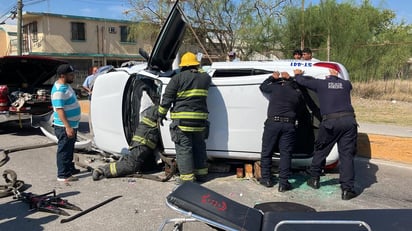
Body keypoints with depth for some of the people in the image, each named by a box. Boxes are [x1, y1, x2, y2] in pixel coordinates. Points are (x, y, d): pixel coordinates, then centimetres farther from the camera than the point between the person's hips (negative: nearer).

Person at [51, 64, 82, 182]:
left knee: (69, 149, 21)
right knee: (64, 150, -2)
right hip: (64, 127, -10)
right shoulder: (59, 90, -21)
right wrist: (67, 127, -28)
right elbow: (59, 110, -25)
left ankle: (70, 168, 35)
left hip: (72, 125, 10)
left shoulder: (66, 86, 11)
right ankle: (63, 175, 6)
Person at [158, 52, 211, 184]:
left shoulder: (178, 78, -5)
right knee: (199, 146, 17)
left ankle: (187, 177, 1)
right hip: (200, 119, 5)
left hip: (182, 120, -5)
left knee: (183, 148, 0)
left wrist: (161, 115, 5)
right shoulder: (205, 77, 8)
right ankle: (201, 174, 25)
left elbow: (167, 98, -4)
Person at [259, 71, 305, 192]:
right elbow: (301, 107, 24)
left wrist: (272, 77, 38)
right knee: (286, 154, 3)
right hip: (289, 125, 2)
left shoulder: (276, 87, 8)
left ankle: (266, 179, 17)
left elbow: (262, 87, 24)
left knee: (266, 152, 11)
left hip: (273, 123, -1)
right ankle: (283, 183, 0)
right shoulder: (297, 93, 14)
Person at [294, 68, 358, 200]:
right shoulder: (346, 84, 17)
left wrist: (297, 74, 39)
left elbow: (302, 81, 20)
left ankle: (314, 179, 28)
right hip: (349, 120, 2)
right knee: (347, 155, 2)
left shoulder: (321, 84, 10)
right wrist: (336, 76, 50)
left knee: (320, 151, 16)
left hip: (330, 121, -2)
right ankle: (347, 189, -1)